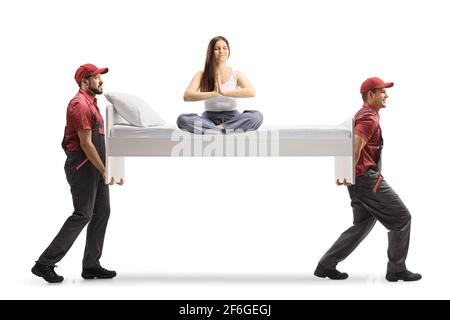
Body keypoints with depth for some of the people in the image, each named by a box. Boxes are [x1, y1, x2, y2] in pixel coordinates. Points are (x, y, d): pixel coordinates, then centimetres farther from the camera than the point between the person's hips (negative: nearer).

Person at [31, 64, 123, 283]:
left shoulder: (91, 103, 18)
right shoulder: (80, 105, -14)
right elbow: (85, 144, -19)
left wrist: (106, 169, 16)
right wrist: (105, 171, -17)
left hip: (94, 167, 10)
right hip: (82, 167, -10)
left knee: (102, 213, 9)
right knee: (82, 215, -9)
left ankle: (92, 266, 16)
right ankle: (45, 263, -3)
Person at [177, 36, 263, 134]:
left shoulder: (236, 74, 5)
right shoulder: (202, 75, 4)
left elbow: (251, 92, -15)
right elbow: (187, 96, -12)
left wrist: (224, 92, -23)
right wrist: (213, 94, -24)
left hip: (231, 117, 0)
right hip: (209, 118, 0)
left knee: (257, 116, -30)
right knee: (182, 119, -29)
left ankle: (214, 130, -29)